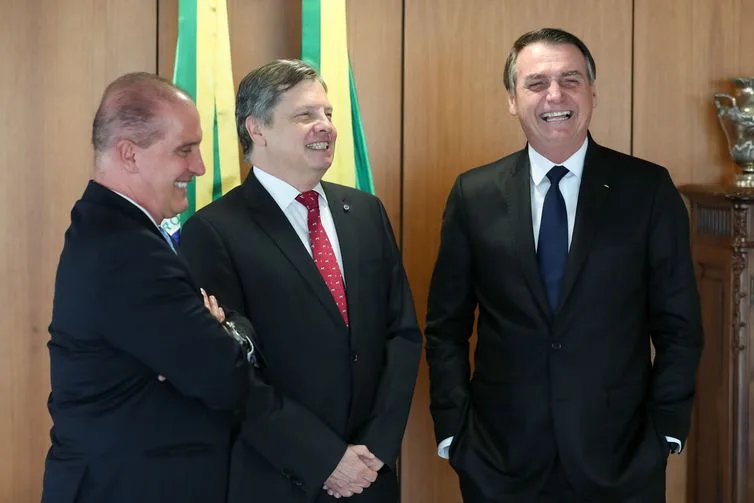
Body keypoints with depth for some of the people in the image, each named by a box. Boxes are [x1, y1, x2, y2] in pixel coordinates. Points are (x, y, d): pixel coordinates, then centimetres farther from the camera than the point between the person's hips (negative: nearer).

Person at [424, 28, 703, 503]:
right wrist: (453, 430, -1)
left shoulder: (648, 189, -2)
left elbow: (679, 324, 1)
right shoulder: (474, 195, 0)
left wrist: (666, 429, -4)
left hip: (620, 456, 0)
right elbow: (446, 326, 4)